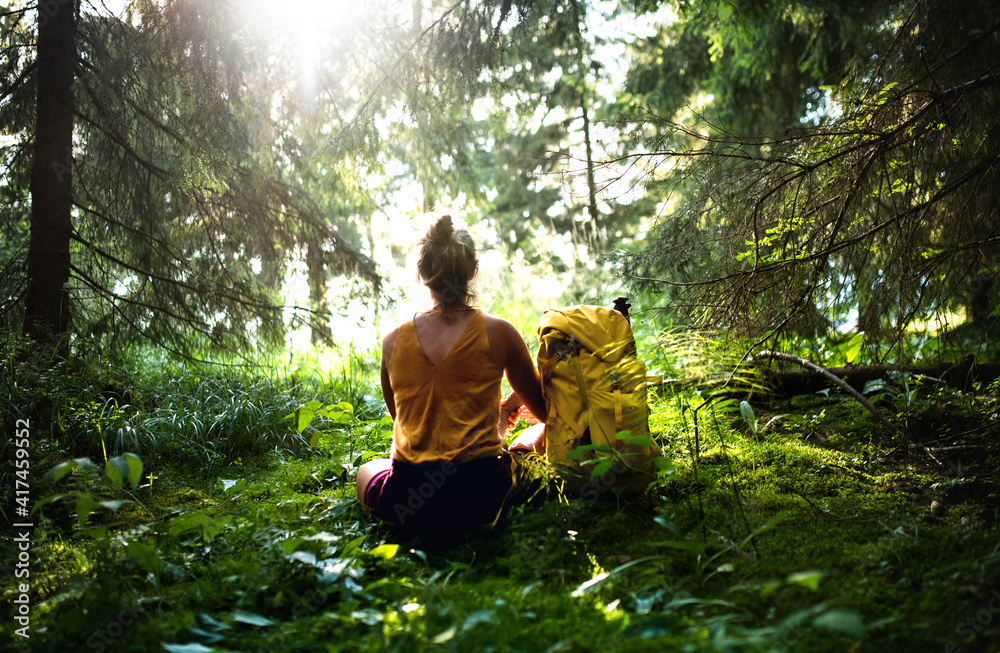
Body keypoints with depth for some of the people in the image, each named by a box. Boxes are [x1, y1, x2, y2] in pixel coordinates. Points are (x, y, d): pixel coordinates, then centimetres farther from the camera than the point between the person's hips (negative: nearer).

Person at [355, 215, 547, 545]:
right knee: (533, 438, 28)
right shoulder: (498, 332, -7)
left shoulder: (393, 340, 0)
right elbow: (544, 410, 7)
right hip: (480, 497, -2)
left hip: (406, 506, 2)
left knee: (367, 469, 37)